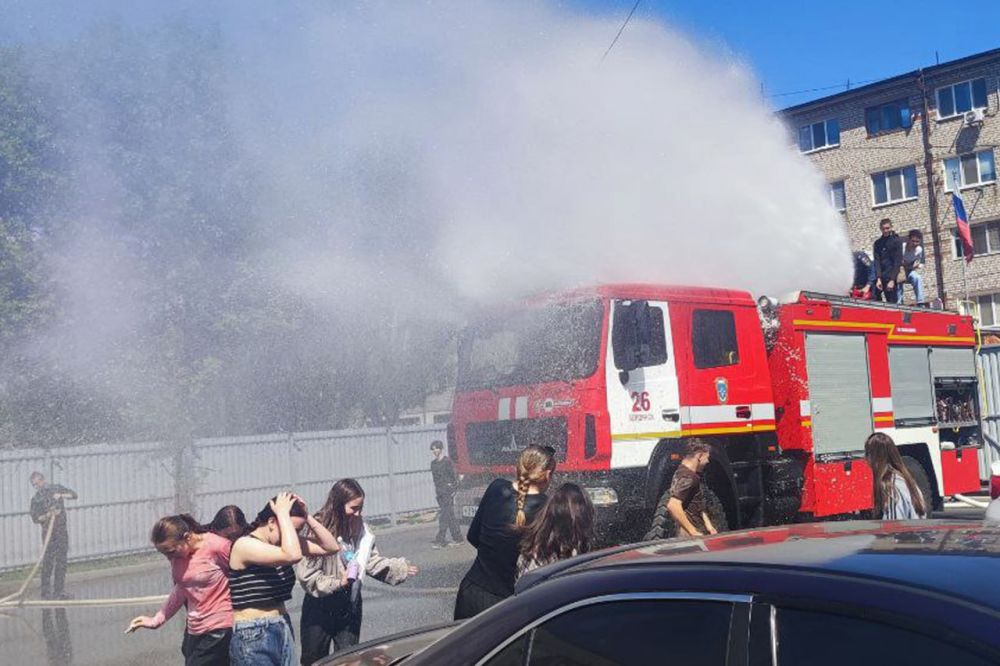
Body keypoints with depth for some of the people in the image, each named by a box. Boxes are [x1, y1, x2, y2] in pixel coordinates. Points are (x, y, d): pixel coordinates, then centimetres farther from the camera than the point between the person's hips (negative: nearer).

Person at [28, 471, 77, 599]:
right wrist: (48, 515, -21)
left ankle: (59, 591, 9)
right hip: (48, 532, -3)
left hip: (62, 530, 3)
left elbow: (73, 495, 4)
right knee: (48, 562, -7)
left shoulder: (56, 488, 6)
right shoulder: (36, 499, 0)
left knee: (61, 561, 4)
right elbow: (36, 519, -4)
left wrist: (60, 495, -12)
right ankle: (46, 592, -4)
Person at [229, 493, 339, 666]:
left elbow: (331, 547, 6)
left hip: (283, 631, 7)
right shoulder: (244, 545, -16)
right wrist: (283, 514, -19)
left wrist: (306, 517, -4)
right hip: (253, 638, -7)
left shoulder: (281, 543, 7)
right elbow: (293, 555, -30)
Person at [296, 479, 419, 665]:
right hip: (320, 607, -4)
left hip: (350, 607, 5)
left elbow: (373, 562, 0)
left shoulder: (361, 530, -4)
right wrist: (337, 583, -23)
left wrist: (401, 568, -12)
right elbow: (306, 574, -20)